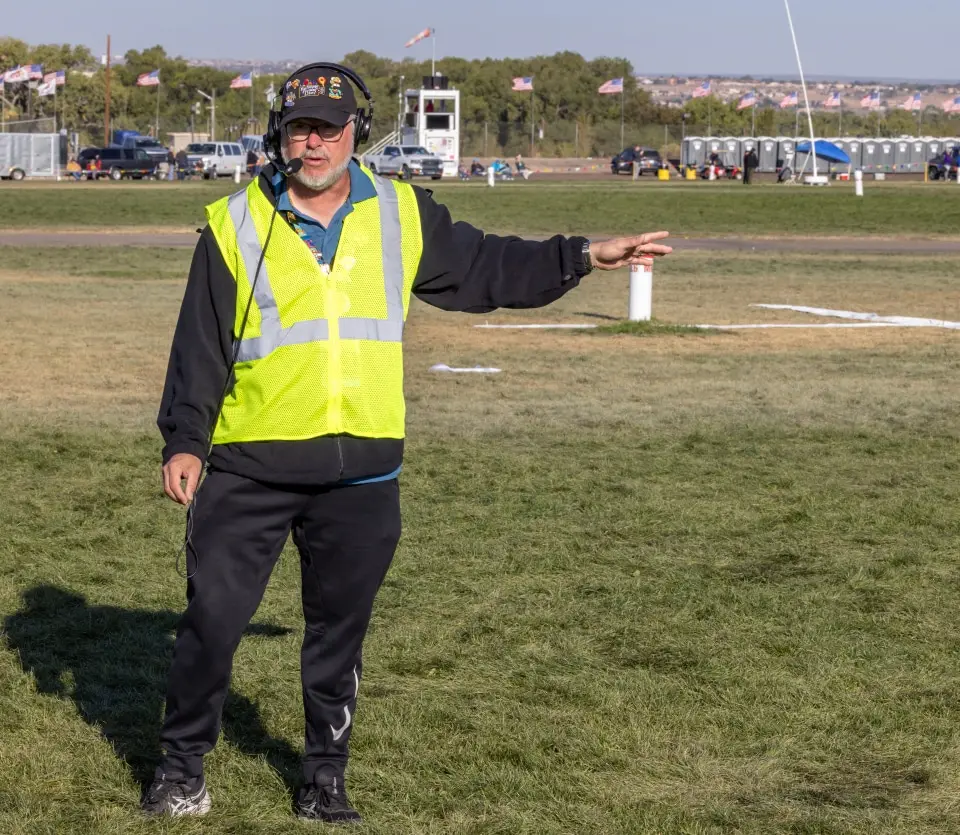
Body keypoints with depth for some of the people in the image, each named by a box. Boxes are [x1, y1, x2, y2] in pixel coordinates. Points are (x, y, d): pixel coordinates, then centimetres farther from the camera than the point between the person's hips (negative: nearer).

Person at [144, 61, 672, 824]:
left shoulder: (403, 217, 9)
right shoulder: (236, 225, 2)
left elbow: (489, 269, 17)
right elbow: (199, 347, 2)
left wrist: (583, 258, 11)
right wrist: (184, 440, -3)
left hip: (361, 474, 2)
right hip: (248, 471, -2)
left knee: (340, 633, 10)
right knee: (213, 618, 0)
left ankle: (325, 780, 23)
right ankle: (183, 766, 17)